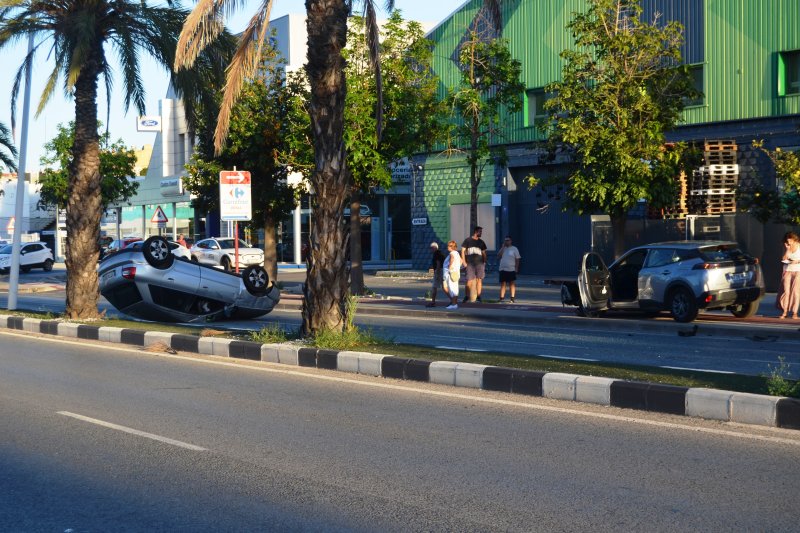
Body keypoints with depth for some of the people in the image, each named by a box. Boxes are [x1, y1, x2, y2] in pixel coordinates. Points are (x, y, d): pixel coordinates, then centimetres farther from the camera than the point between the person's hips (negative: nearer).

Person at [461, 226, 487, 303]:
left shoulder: (481, 242, 14)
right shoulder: (467, 240, 4)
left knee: (479, 279, -3)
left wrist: (484, 262, 6)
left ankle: (478, 296, 1)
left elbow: (484, 253, 18)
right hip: (470, 264, -3)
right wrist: (464, 262, -3)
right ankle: (467, 296, 6)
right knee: (469, 280, -4)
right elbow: (463, 251, 4)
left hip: (479, 263, 3)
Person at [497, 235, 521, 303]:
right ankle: (502, 298, 8)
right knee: (503, 284, 5)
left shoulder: (514, 249, 1)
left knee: (512, 284, -2)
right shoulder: (502, 248, 13)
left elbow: (517, 259, -2)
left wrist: (516, 269, -10)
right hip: (502, 269, 4)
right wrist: (503, 247, -5)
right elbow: (498, 256, -3)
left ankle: (512, 298, 0)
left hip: (511, 269, -4)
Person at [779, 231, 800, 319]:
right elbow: (783, 259, -4)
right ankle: (785, 311, 0)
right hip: (787, 270, 3)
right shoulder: (786, 247, 4)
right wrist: (787, 249, -13)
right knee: (786, 291, -3)